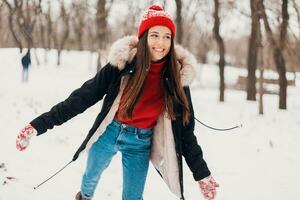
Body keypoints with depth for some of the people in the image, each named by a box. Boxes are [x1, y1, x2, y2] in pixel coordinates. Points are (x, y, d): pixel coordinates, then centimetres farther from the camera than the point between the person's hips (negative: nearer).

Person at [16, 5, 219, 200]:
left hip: (140, 143, 0)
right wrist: (40, 124, -18)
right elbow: (83, 97, -14)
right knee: (91, 177, 24)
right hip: (109, 132, 1)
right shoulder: (122, 64, -18)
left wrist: (202, 174, -3)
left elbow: (185, 128, -4)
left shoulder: (177, 77, -14)